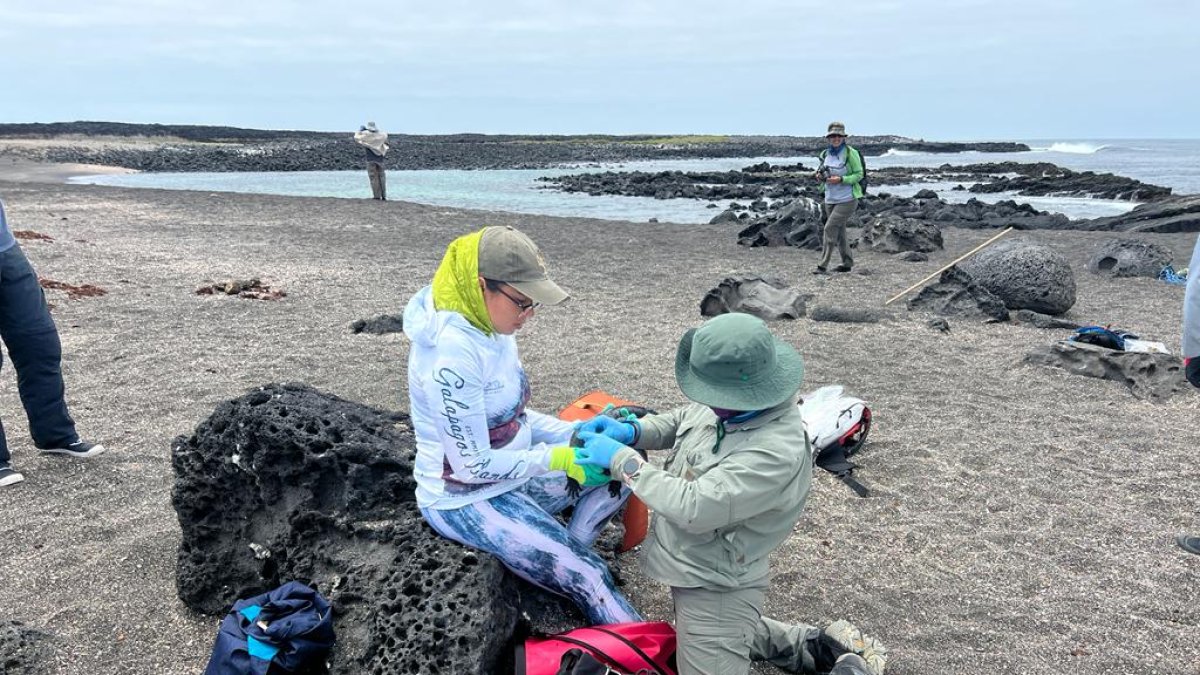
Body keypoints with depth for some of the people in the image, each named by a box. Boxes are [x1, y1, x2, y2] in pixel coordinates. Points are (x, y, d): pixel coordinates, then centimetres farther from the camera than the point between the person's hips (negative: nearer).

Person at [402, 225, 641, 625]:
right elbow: (473, 465, -25)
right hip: (466, 500, -8)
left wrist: (574, 434, -4)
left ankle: (558, 561, 0)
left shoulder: (489, 325, -3)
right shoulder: (452, 351, -29)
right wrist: (558, 459, -22)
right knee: (590, 577, -15)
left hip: (511, 473, 9)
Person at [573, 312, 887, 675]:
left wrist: (623, 460, -27)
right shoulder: (733, 406, -9)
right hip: (694, 570, 10)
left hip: (715, 589, -10)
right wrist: (631, 431, -9)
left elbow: (695, 509, -36)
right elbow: (680, 421, 10)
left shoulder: (776, 453, -35)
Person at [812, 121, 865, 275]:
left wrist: (841, 179, -22)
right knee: (839, 233, 13)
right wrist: (820, 176, -5)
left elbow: (859, 175, -9)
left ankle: (823, 266, -10)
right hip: (830, 199, 6)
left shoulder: (851, 153, -12)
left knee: (829, 229, -14)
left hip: (847, 200, -6)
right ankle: (847, 263, 27)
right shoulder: (825, 154, 6)